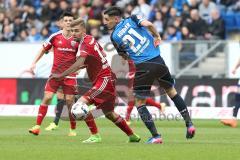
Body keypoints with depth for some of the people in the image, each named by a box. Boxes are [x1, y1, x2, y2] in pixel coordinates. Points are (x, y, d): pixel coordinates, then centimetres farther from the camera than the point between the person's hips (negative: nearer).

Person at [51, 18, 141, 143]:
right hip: (108, 80, 10)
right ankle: (132, 136, 31)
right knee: (109, 113, 20)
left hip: (104, 80, -10)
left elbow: (79, 63, -31)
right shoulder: (90, 39, 13)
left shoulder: (85, 42, -16)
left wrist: (61, 75, -36)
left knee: (82, 103, -20)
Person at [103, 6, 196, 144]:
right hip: (158, 61, 3)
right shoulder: (132, 19, 8)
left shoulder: (114, 37, 5)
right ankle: (189, 124, 19)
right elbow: (148, 24, -10)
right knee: (172, 91, 23)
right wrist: (157, 37, 6)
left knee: (140, 103, 10)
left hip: (142, 68, -3)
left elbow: (126, 57, 11)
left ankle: (155, 136, 0)